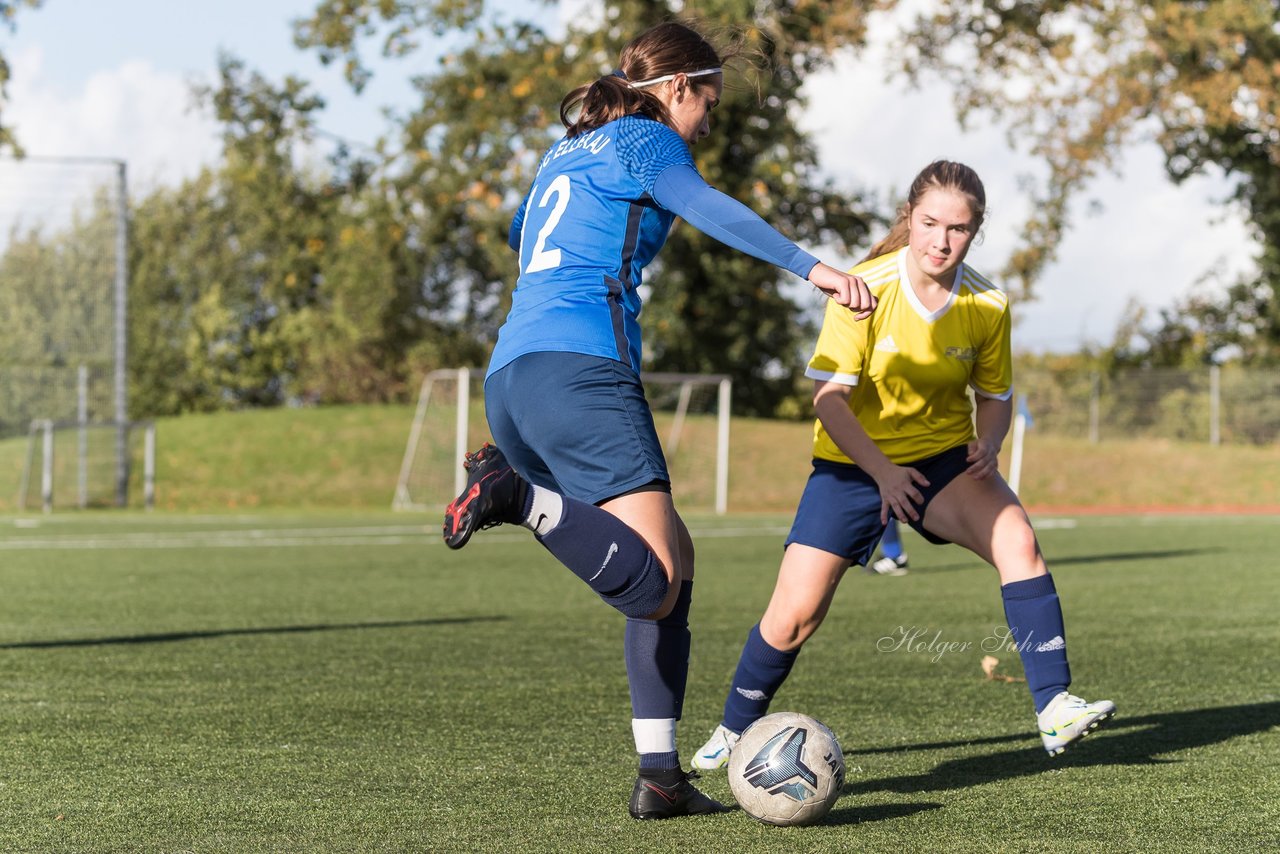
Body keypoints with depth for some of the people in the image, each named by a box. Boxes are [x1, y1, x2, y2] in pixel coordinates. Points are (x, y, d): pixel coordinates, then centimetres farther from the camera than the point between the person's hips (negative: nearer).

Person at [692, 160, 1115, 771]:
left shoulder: (988, 306, -9)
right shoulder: (867, 288, -19)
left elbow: (995, 397, 5)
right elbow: (828, 397, -19)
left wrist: (988, 442, -18)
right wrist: (881, 471, -32)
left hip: (943, 457, 2)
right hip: (853, 462, -2)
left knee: (1017, 541, -27)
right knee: (792, 619, -6)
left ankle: (1054, 709, -27)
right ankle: (735, 728, 21)